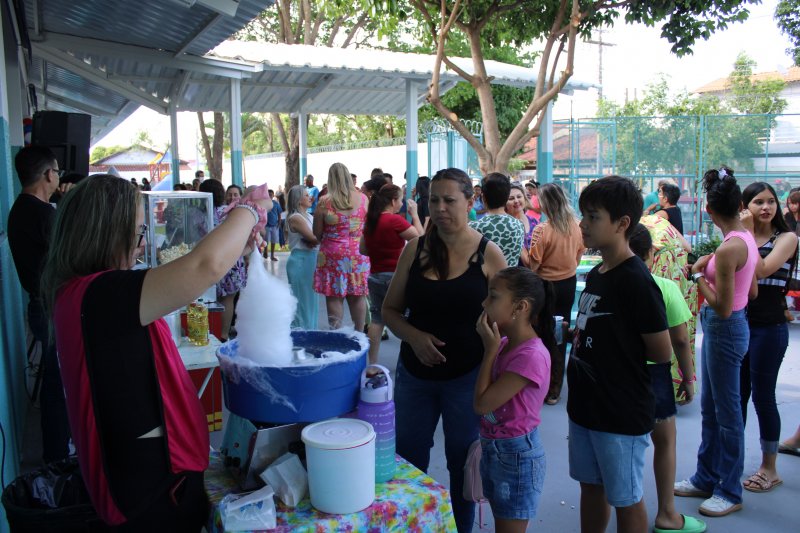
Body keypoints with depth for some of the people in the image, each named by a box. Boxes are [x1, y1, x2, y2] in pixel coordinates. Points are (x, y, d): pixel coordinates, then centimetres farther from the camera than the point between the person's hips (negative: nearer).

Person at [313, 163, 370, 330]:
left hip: (333, 255, -2)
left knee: (334, 297, 4)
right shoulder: (363, 199, -3)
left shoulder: (324, 202, -8)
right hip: (358, 254, 3)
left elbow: (317, 234, -1)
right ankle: (359, 333, 22)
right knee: (357, 297, 12)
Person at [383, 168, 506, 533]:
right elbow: (390, 309, 5)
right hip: (414, 374, 3)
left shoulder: (488, 254, -7)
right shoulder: (415, 249, 0)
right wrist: (414, 337, -14)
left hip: (467, 376, -2)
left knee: (462, 463, 14)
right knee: (408, 461, 17)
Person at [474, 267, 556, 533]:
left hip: (516, 454, -8)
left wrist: (490, 349, -20)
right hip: (493, 448, 8)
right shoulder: (505, 343, 0)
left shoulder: (531, 355, -27)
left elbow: (482, 404, -23)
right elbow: (485, 400, 6)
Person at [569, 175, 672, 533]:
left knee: (625, 499, 10)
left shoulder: (635, 281, -20)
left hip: (621, 413, -8)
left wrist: (625, 350, -5)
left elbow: (661, 353, -16)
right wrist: (576, 334, 2)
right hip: (586, 405, 8)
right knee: (590, 487, 21)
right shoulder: (595, 275, 6)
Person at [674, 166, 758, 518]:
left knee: (727, 413, 4)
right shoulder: (747, 239, 4)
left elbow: (722, 306, -22)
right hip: (731, 324, 10)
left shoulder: (728, 249, -24)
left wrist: (699, 274, -12)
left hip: (724, 329, -10)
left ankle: (730, 492, 20)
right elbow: (752, 292, 12)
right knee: (710, 408, 19)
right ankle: (706, 478, 33)